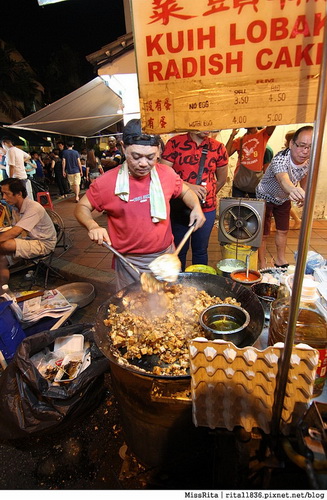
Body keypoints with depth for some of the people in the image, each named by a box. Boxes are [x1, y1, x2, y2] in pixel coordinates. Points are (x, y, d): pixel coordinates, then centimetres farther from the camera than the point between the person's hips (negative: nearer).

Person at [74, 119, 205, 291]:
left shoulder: (167, 174, -5)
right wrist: (93, 226, -21)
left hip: (166, 255, 3)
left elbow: (184, 190, 14)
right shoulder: (107, 182, -12)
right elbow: (82, 207, -1)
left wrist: (196, 206, -6)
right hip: (129, 262, -2)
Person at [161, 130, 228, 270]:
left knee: (200, 250, 14)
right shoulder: (174, 143, -3)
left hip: (207, 209, 2)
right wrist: (188, 186, -21)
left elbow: (222, 179, 15)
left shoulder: (218, 148, 4)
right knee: (179, 250, 11)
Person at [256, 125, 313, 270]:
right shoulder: (280, 160, -37)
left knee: (283, 231, 18)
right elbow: (283, 179, -60)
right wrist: (293, 189, -80)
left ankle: (280, 260, 38)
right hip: (265, 197, -6)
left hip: (284, 199, 7)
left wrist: (303, 194, 11)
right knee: (263, 234, -1)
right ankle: (262, 266, 17)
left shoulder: (309, 162, -16)